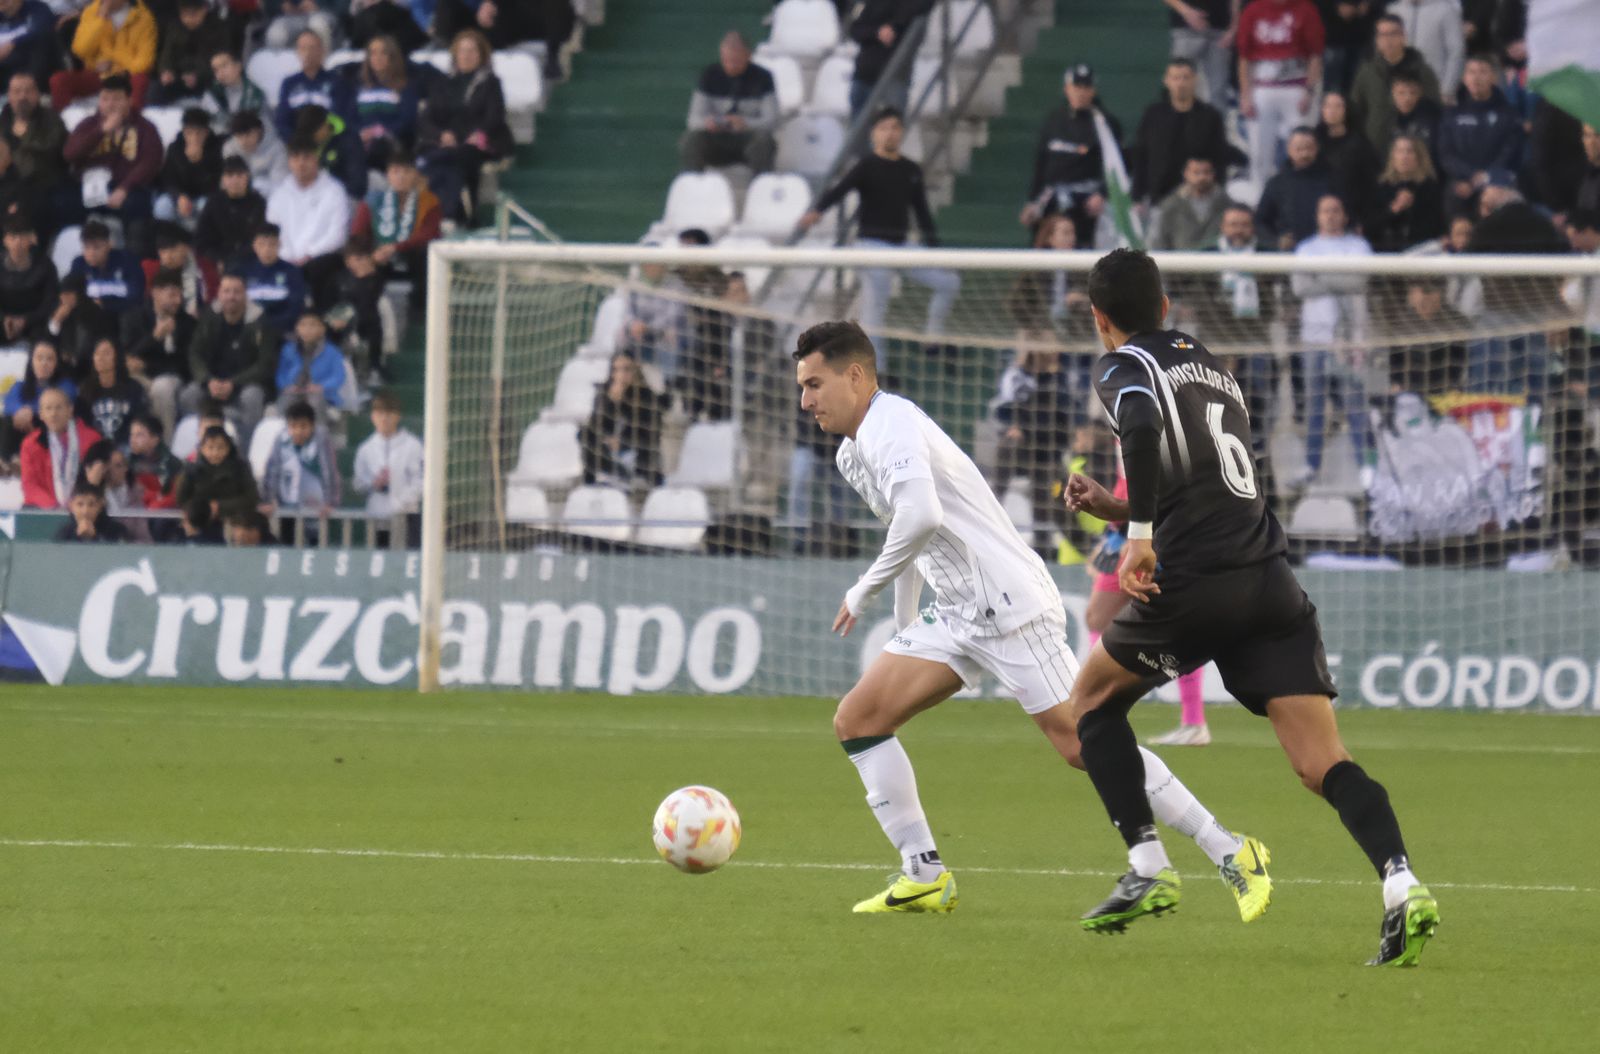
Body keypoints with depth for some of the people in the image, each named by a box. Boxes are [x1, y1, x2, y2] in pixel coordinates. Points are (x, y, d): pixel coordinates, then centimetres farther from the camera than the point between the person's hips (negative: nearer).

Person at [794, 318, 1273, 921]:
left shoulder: (891, 425, -15)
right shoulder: (853, 454, 17)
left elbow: (921, 517, -32)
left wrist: (863, 592, -21)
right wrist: (902, 628, 32)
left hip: (1009, 605, -10)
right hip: (955, 616, 10)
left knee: (1081, 744, -13)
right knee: (856, 721, 2)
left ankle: (1232, 856, -9)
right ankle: (924, 877, 4)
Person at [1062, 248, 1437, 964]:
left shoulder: (1125, 366, 4)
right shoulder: (1210, 366, 27)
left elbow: (1143, 424, -21)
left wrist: (1139, 534, -18)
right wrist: (1115, 508, 36)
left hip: (1197, 583, -6)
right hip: (1272, 582, 6)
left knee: (1093, 698, 20)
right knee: (1323, 766, -4)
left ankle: (1148, 870, 12)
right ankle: (1401, 885, -27)